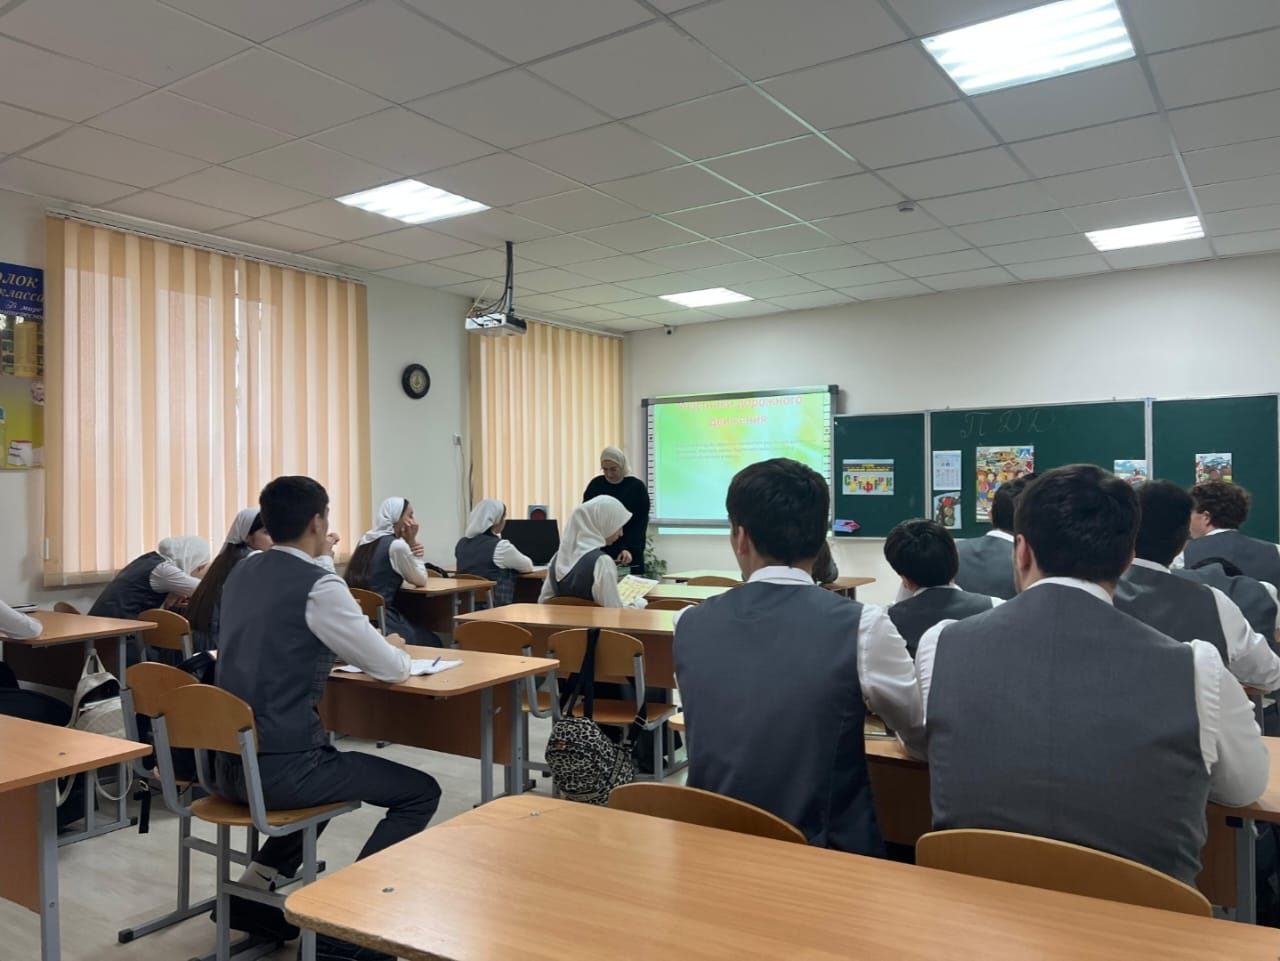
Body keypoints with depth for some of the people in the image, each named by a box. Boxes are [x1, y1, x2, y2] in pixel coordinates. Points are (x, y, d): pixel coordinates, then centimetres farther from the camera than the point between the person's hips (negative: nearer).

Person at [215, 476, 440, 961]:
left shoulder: (241, 573, 9)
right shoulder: (319, 585, -15)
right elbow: (391, 669, -8)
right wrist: (392, 648, 14)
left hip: (231, 762, 9)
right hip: (280, 766, -9)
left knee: (332, 766, 34)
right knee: (420, 792, 2)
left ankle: (253, 890, 27)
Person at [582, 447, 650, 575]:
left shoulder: (637, 487, -4)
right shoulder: (595, 485, 5)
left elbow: (640, 524, -9)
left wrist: (630, 549, -23)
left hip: (629, 556, -2)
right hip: (599, 553, 3)